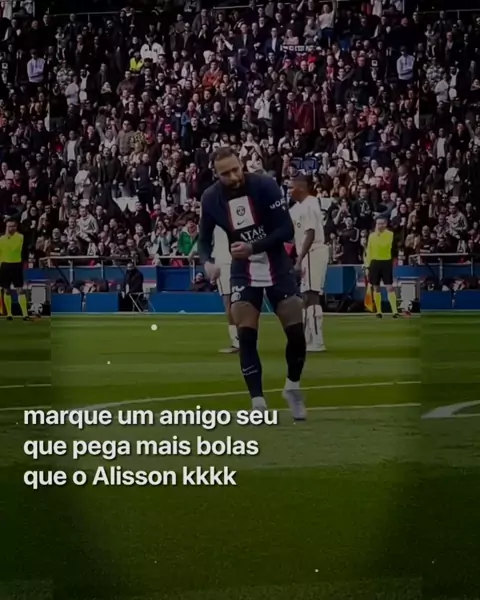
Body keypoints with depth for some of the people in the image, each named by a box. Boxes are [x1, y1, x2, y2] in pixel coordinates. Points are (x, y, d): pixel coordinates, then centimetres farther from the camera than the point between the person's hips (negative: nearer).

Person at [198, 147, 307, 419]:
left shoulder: (265, 185, -18)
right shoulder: (211, 198, -10)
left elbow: (287, 230, -19)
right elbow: (205, 238, 3)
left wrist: (253, 247, -30)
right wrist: (207, 262, -18)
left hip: (278, 269, -1)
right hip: (244, 273, 1)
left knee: (297, 333, -2)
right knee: (246, 338, -11)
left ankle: (293, 387, 23)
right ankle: (258, 402, -5)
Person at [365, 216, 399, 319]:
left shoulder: (390, 234, -3)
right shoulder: (371, 235, 6)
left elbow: (384, 244, -22)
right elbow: (369, 251, 10)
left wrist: (378, 234, -16)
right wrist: (367, 266, 7)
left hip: (386, 262, -3)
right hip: (375, 263, 3)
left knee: (390, 287, -9)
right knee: (376, 288, 6)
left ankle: (394, 311, -13)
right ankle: (379, 311, 14)